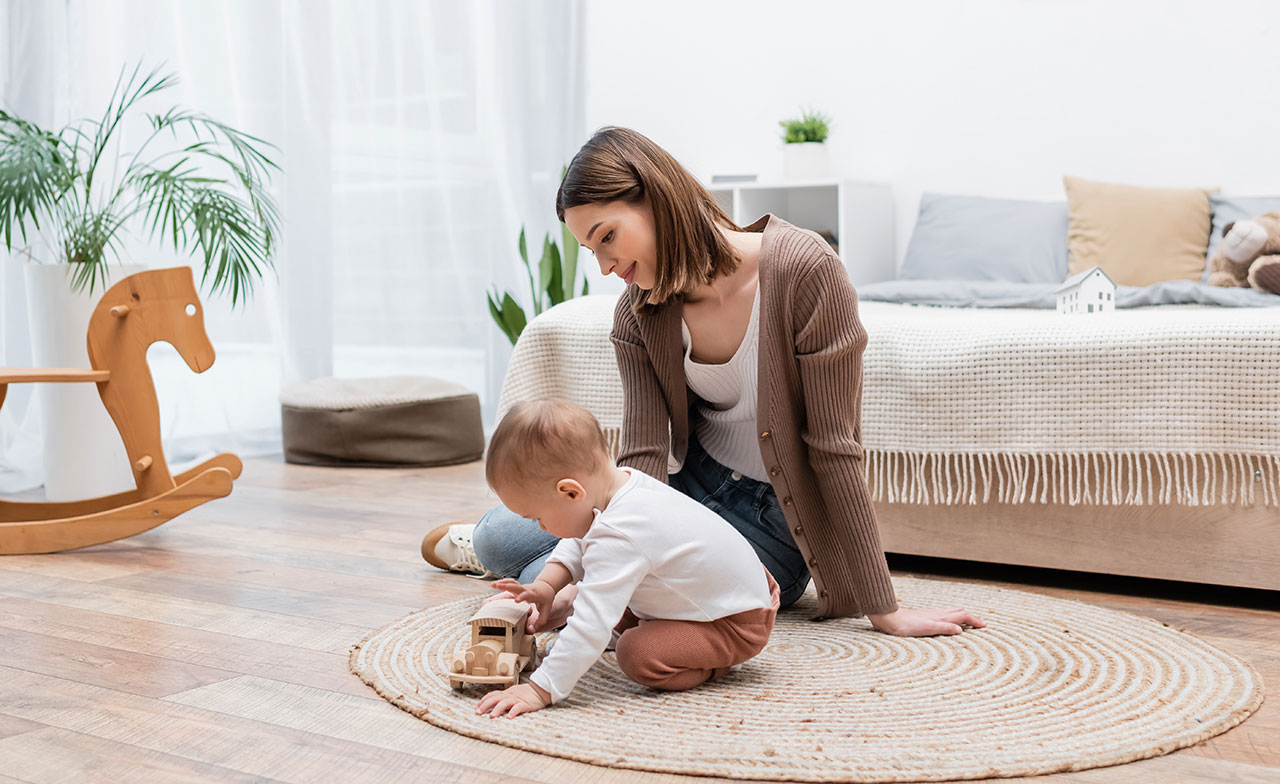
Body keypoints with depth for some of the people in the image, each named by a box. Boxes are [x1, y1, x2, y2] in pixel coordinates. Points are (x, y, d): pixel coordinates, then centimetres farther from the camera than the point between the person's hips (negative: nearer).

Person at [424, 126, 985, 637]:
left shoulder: (805, 270, -25)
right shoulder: (638, 312, -8)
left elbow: (834, 448, -23)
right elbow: (641, 456, -15)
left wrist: (883, 609, -20)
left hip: (771, 522, -5)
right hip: (692, 483, 5)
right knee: (499, 536, -1)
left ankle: (537, 569, 19)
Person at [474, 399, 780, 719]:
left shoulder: (617, 538, -36)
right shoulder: (624, 480, -7)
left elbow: (591, 627, -39)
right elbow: (578, 542, 14)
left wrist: (539, 689, -35)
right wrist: (545, 586, 1)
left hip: (737, 624, -10)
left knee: (638, 656, -26)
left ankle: (713, 664, -2)